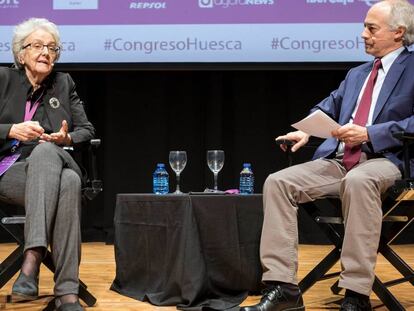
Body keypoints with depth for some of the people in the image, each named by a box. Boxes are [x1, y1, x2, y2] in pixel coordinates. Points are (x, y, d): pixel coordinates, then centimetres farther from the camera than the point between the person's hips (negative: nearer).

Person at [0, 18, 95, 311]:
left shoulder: (64, 83, 18)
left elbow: (87, 130, 17)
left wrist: (68, 138, -6)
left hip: (52, 163, 3)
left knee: (58, 165, -40)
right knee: (67, 182, -39)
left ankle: (32, 259, -50)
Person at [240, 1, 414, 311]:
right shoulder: (356, 75, 26)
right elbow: (328, 107, 24)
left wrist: (369, 133, -17)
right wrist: (306, 131, 2)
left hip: (383, 160, -7)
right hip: (337, 161, 7)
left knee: (358, 181, -41)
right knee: (278, 181, -15)